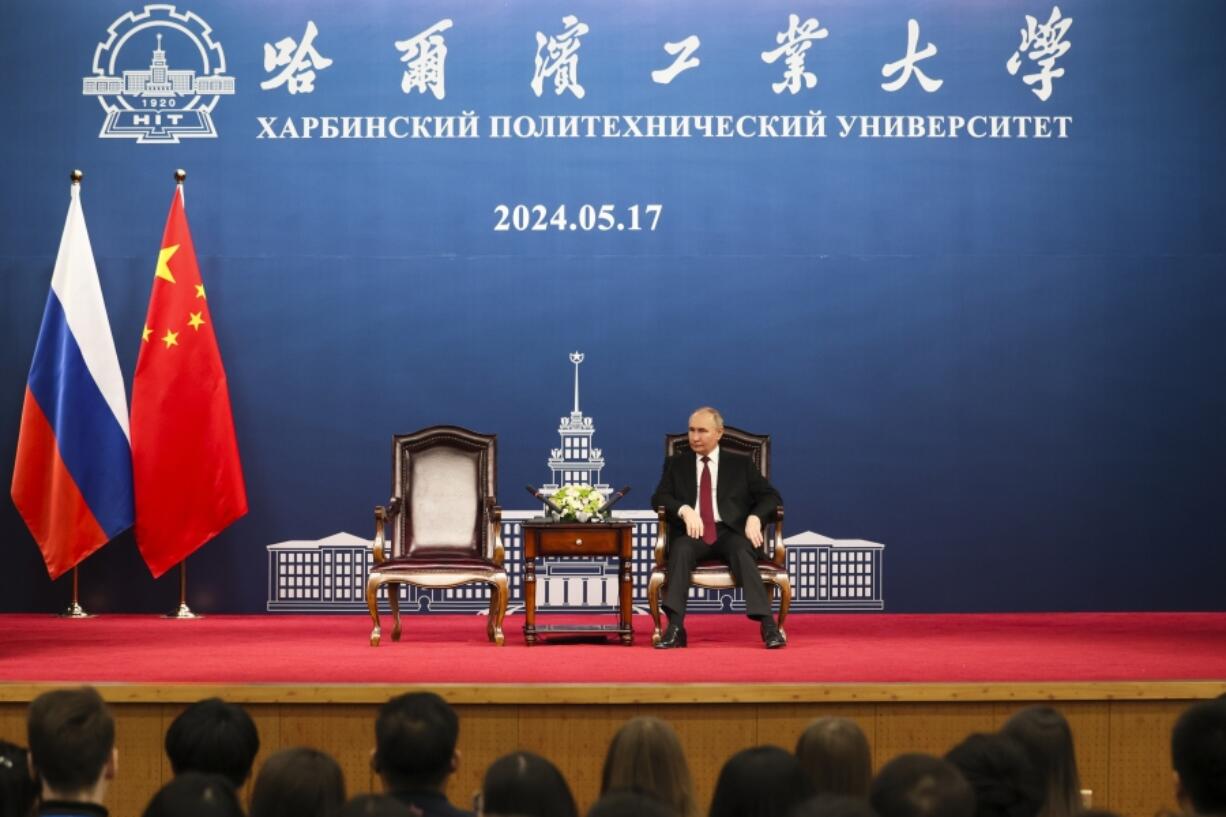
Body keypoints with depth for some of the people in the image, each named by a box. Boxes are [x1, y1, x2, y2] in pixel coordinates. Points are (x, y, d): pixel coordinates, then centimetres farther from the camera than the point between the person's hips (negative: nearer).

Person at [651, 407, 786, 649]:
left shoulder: (741, 464, 16)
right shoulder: (676, 464, 18)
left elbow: (771, 496, 9)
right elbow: (659, 497, 4)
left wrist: (755, 517, -13)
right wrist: (685, 509, -17)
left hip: (729, 532, 0)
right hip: (692, 532, 0)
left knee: (742, 552, -34)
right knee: (681, 550, -34)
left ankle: (768, 626, -44)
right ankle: (675, 627, -41)